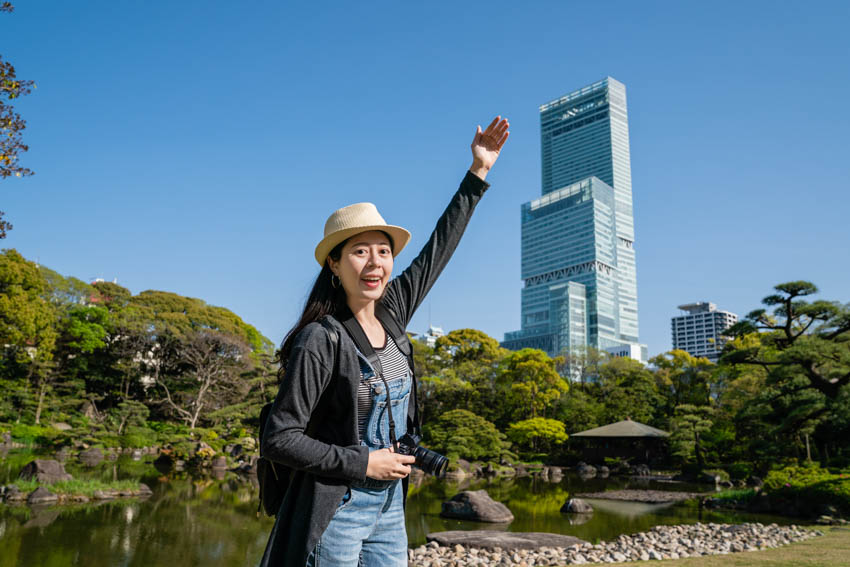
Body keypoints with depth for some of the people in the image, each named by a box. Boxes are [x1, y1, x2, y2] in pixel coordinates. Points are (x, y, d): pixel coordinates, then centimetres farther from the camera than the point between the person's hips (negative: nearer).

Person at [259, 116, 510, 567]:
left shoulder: (390, 314, 1)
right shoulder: (321, 340, -17)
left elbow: (437, 250, 11)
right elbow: (278, 439, -16)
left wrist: (478, 173, 15)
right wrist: (362, 464, -16)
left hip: (389, 513, 6)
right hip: (333, 513, -6)